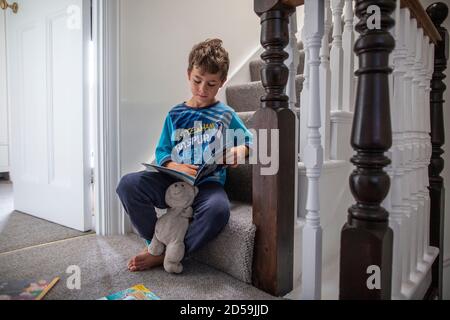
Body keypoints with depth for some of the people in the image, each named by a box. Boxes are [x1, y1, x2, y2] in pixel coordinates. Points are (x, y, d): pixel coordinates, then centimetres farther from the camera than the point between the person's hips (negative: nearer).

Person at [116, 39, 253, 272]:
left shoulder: (226, 115, 9)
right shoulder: (175, 115, 12)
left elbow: (249, 141, 16)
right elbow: (161, 152, 10)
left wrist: (240, 151, -10)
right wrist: (176, 167, -13)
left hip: (208, 185, -1)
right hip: (173, 182, 2)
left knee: (218, 209, -37)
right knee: (128, 184, -23)